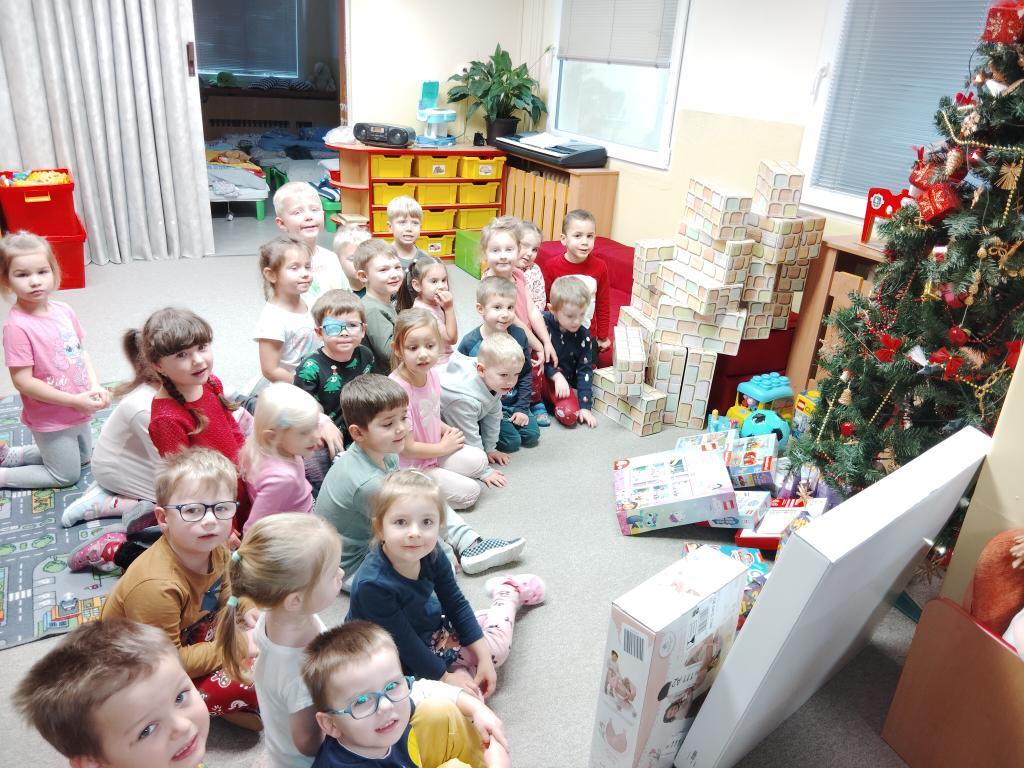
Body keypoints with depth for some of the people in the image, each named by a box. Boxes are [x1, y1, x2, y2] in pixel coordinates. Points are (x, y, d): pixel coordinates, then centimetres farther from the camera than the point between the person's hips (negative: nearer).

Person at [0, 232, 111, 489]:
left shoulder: (64, 311, -5)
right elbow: (23, 381, -24)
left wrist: (95, 386, -9)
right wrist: (74, 400, -24)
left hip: (79, 410, 7)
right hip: (51, 418, -7)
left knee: (83, 457, 29)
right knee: (66, 475, 8)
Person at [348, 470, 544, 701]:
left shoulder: (432, 555, -18)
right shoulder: (372, 584, -36)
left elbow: (456, 605, -6)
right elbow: (404, 644, -26)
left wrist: (483, 658, -6)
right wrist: (445, 677, -17)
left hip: (433, 625, 5)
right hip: (407, 663, -5)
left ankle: (509, 589, 34)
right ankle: (506, 593, 19)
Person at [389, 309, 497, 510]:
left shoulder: (431, 373, -7)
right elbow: (407, 448, -24)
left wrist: (447, 430, -5)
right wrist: (443, 447, -10)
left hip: (433, 451, 7)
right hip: (410, 466, -7)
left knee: (479, 459, -4)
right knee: (469, 492, -8)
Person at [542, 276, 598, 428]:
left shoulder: (583, 336, -7)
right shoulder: (543, 323, -15)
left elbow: (585, 370, -4)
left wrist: (585, 407, -9)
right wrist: (556, 374, -23)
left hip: (562, 382, 2)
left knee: (570, 415, -26)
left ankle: (548, 403, 4)